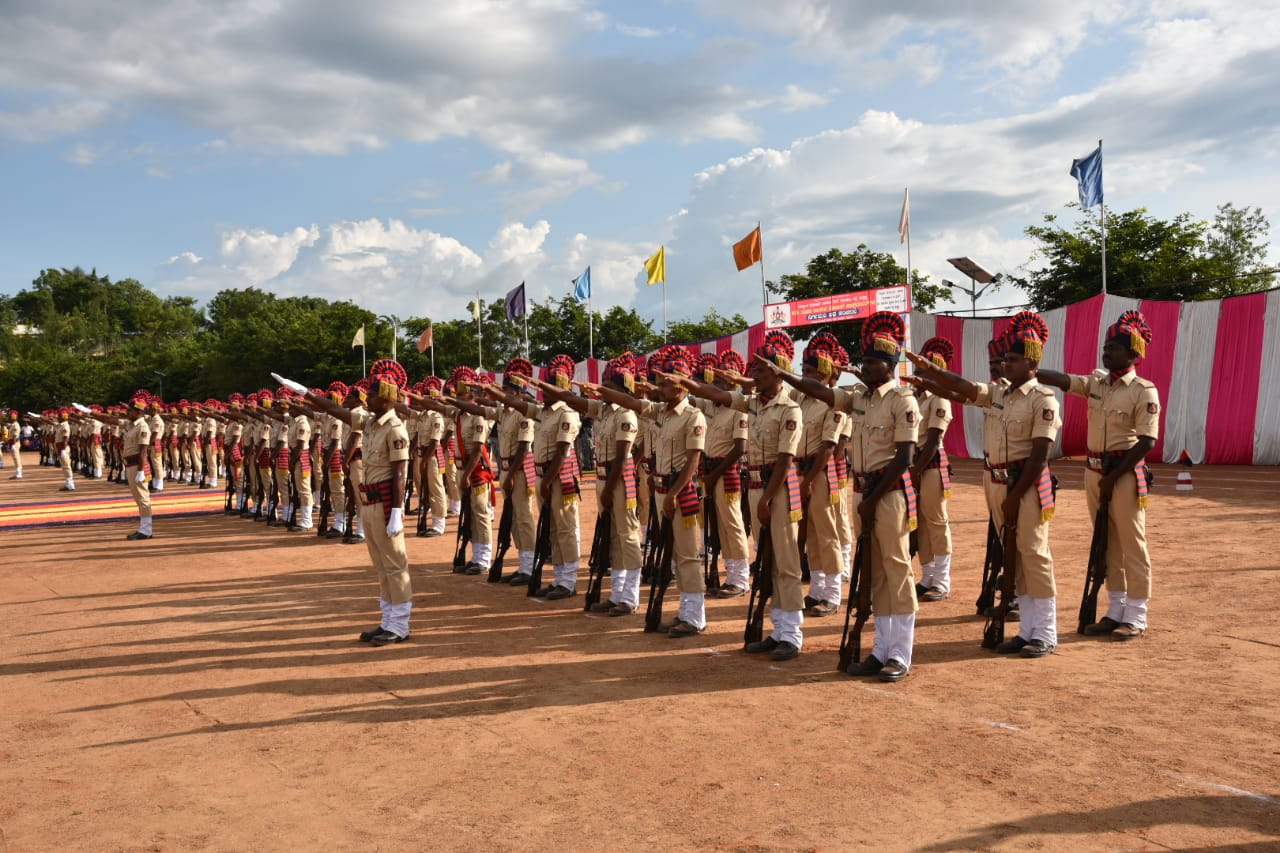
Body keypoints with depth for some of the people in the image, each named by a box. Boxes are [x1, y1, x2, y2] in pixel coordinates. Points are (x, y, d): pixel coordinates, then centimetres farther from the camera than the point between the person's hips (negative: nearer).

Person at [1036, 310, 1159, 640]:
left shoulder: (1144, 391, -10)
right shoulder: (1096, 383, 9)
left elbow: (1147, 441, -15)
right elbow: (1061, 380, -2)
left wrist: (1113, 477, -17)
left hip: (1126, 474, -7)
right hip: (1094, 471, 7)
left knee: (1132, 546, 1)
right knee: (1107, 545, 13)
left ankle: (1136, 617, 11)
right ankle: (1116, 611, 24)